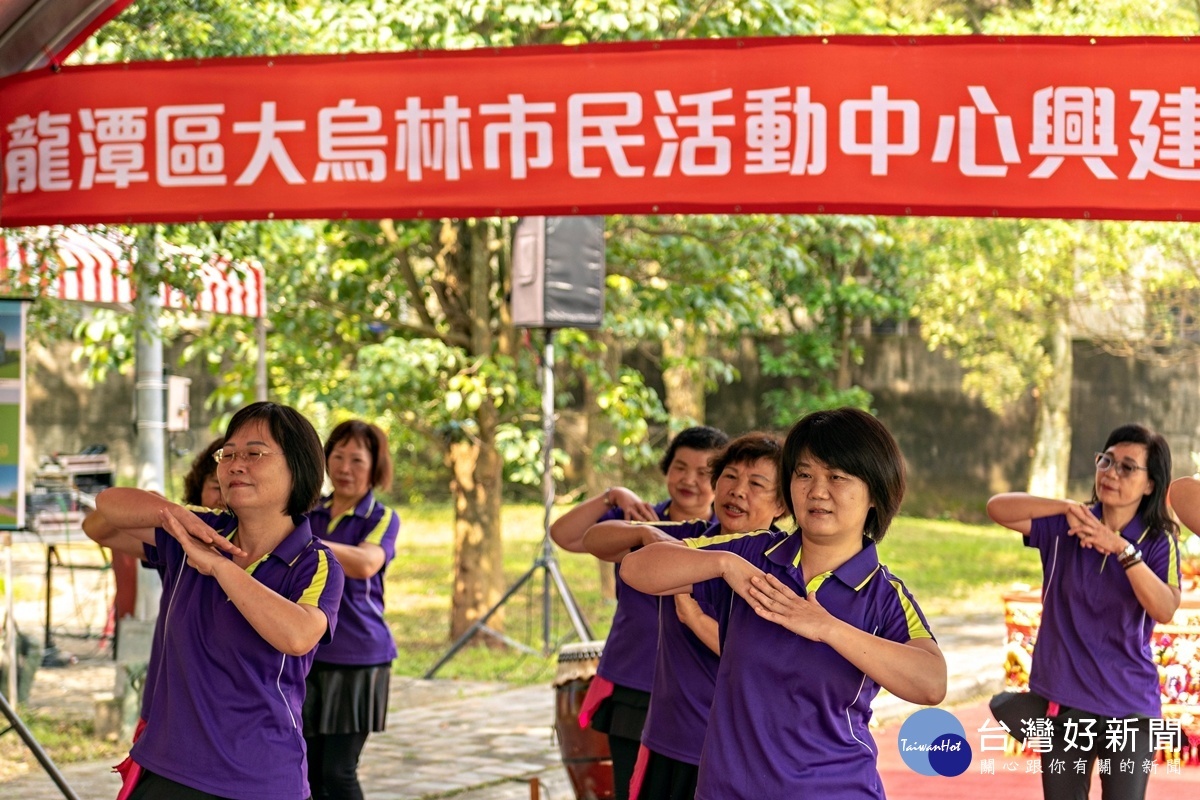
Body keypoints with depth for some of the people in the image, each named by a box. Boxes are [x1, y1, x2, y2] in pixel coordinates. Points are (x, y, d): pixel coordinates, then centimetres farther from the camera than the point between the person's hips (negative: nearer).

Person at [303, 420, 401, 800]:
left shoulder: (382, 519, -5)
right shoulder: (310, 515, 10)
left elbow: (365, 563, -27)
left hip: (357, 658, -5)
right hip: (307, 654, 5)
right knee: (308, 769, 5)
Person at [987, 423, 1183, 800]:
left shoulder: (1159, 542, -4)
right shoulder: (1065, 527, 0)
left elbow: (1165, 610, -20)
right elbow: (997, 508, -13)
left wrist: (1122, 549, -31)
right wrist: (1067, 508, -25)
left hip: (1129, 706, -2)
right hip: (1063, 699, 2)